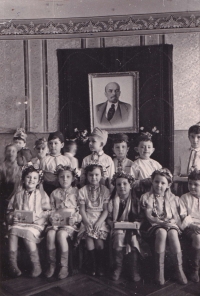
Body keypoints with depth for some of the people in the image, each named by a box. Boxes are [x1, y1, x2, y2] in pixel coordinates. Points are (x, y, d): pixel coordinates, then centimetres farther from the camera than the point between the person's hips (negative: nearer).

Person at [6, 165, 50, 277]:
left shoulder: (42, 196, 10)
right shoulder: (18, 195, 17)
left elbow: (47, 212, 5)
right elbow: (10, 210, 21)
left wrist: (41, 220, -12)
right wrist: (12, 216, 0)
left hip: (36, 225, -3)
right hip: (19, 222, 3)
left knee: (28, 233, -35)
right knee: (13, 230, -31)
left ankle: (36, 265, -23)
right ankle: (13, 264, -24)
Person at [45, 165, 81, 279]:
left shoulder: (76, 192, 9)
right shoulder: (55, 193, 17)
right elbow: (52, 209, 17)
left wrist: (75, 218, -13)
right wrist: (53, 216, -4)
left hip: (71, 222, -3)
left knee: (61, 234, -33)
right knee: (50, 234, -29)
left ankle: (64, 266, -19)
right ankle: (52, 264, -13)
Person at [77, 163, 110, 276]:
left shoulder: (105, 190, 3)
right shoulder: (83, 190, 4)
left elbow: (106, 210, -1)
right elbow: (82, 209, 1)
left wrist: (99, 222, -14)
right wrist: (87, 221, -15)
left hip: (100, 219, 0)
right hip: (87, 219, 0)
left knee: (99, 241, -20)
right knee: (88, 238, -23)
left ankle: (100, 265, 3)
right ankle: (92, 264, -3)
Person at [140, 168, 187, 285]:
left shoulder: (172, 198, 10)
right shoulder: (147, 197, 2)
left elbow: (176, 216, 10)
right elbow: (149, 216, -6)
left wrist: (178, 225, -10)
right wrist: (162, 223, -20)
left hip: (170, 224, 2)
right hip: (154, 225, -2)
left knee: (173, 233, -32)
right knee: (162, 232, -35)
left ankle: (179, 269, -23)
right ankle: (159, 270, -27)